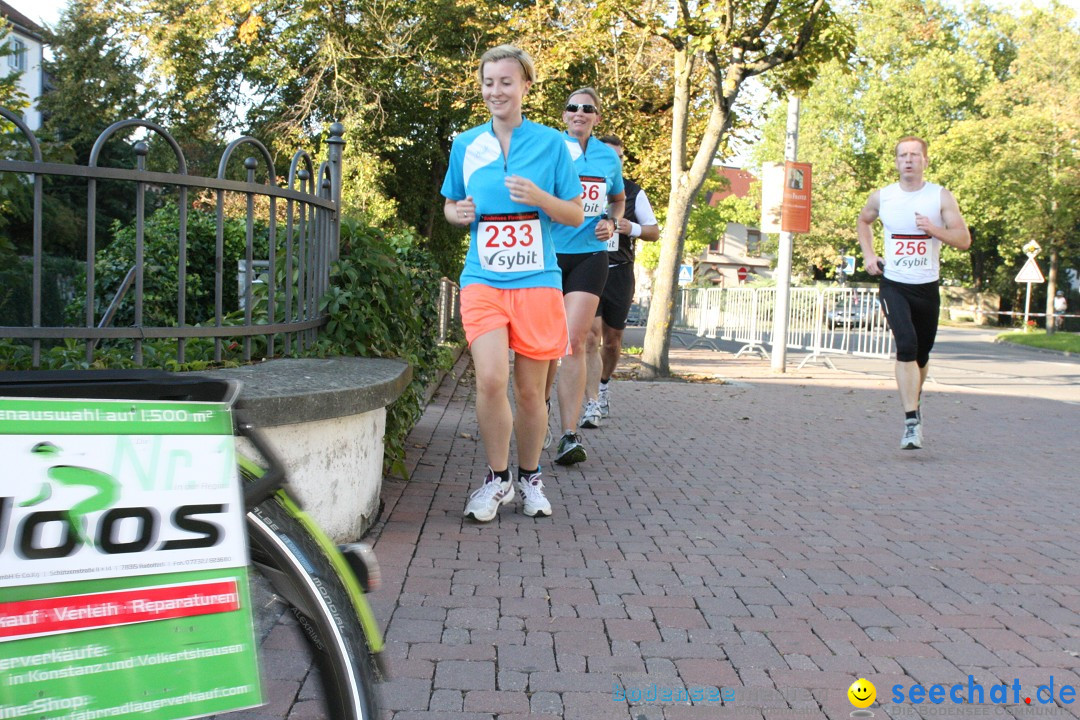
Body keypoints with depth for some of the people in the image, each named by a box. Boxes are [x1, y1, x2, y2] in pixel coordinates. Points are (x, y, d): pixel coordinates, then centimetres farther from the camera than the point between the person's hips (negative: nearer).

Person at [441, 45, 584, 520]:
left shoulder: (551, 143, 4)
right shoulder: (465, 145, 9)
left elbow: (576, 215, 6)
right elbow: (449, 206, 21)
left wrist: (539, 198, -13)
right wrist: (460, 213, -3)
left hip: (537, 280, 0)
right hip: (483, 279, 1)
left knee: (530, 390, 5)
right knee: (490, 379, -15)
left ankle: (530, 478, 26)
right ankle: (496, 480, 4)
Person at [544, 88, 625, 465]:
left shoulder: (609, 156, 10)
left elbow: (618, 199, 24)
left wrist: (611, 222, 4)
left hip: (589, 255, 1)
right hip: (550, 254, -1)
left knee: (573, 340, -12)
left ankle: (569, 435, -14)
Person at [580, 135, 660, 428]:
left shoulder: (633, 192, 8)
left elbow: (654, 232, 10)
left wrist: (632, 229, -10)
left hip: (619, 273, 3)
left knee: (612, 340, 12)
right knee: (591, 337, -15)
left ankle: (603, 385, 39)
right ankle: (593, 406, -16)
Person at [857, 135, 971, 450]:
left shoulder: (941, 197, -2)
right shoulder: (881, 197, 2)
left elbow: (964, 239, -4)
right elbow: (863, 221, 23)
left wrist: (933, 229, -21)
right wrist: (868, 254, 10)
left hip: (927, 287, 1)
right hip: (893, 285, -1)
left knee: (922, 353, 13)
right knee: (906, 346, -20)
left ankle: (914, 401, 42)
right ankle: (912, 422, -20)